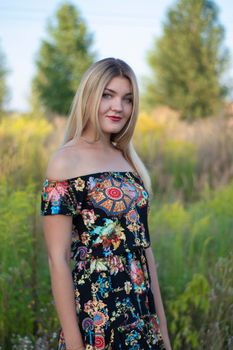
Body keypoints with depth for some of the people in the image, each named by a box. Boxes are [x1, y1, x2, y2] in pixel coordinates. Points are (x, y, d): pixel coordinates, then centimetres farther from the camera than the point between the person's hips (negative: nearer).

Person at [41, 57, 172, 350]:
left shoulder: (128, 160, 10)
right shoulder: (66, 162, -10)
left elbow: (143, 246, 12)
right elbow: (58, 260, -13)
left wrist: (162, 326, 11)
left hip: (142, 313, 7)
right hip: (96, 313, -7)